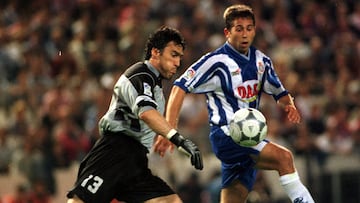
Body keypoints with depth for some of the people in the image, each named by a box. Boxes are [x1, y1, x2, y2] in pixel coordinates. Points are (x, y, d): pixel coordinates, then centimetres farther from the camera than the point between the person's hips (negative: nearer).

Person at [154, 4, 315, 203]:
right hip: (226, 135, -7)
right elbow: (180, 88, -10)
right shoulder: (217, 61, -8)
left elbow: (280, 93, 22)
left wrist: (289, 105, -3)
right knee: (284, 157, -26)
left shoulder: (261, 61, 11)